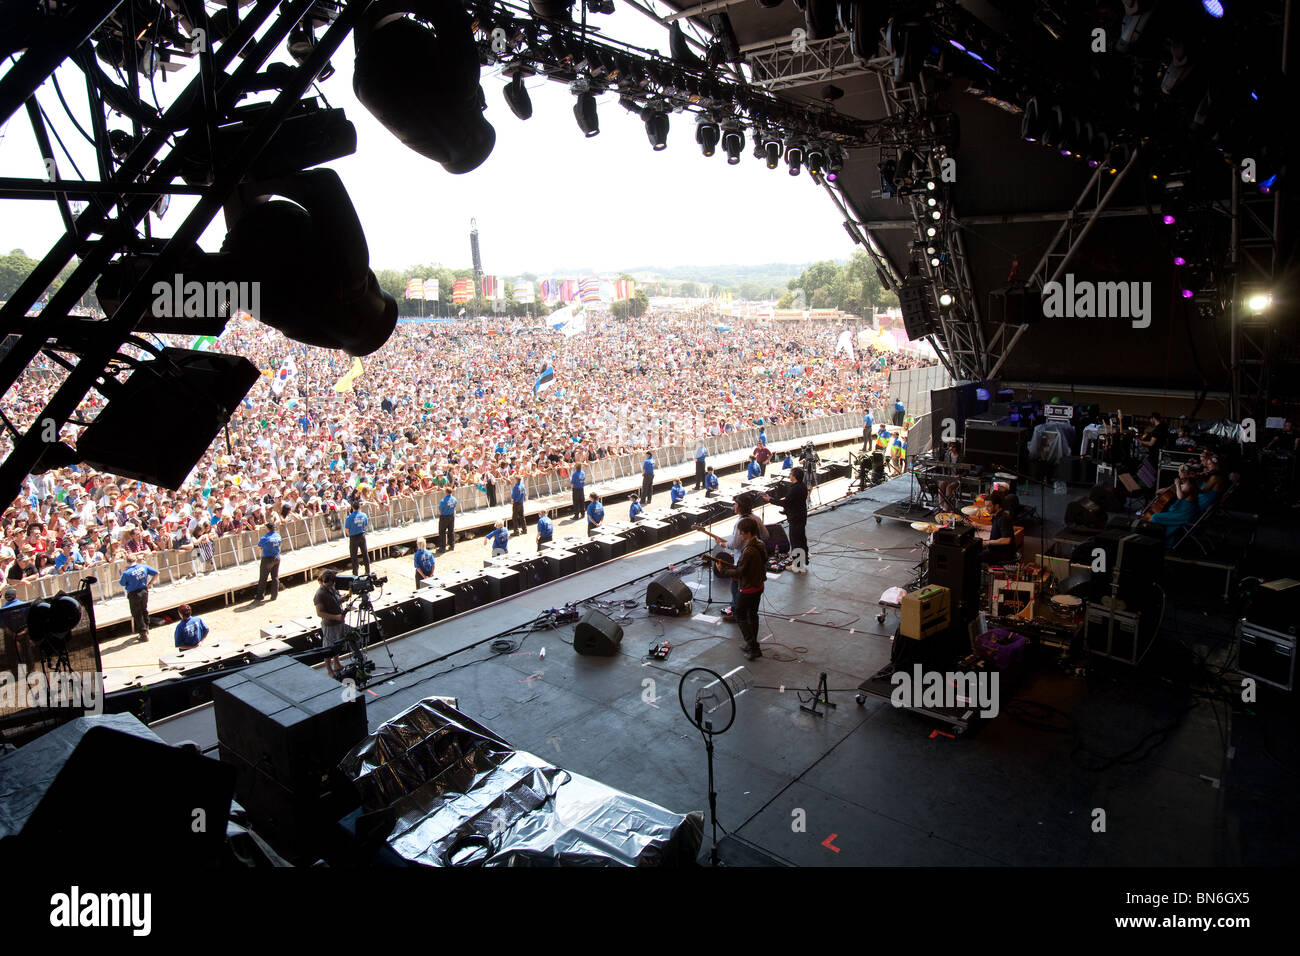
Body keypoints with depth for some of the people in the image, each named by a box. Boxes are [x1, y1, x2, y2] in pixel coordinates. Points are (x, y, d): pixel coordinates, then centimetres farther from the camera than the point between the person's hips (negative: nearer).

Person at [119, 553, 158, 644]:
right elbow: (156, 573, 1)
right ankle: (146, 629, 36)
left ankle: (143, 634, 11)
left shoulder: (126, 573, -20)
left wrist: (118, 580, 16)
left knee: (137, 614, 9)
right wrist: (149, 584, 8)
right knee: (144, 611, 22)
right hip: (144, 591, 4)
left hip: (134, 594, -4)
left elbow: (122, 583, -5)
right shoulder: (144, 567, -8)